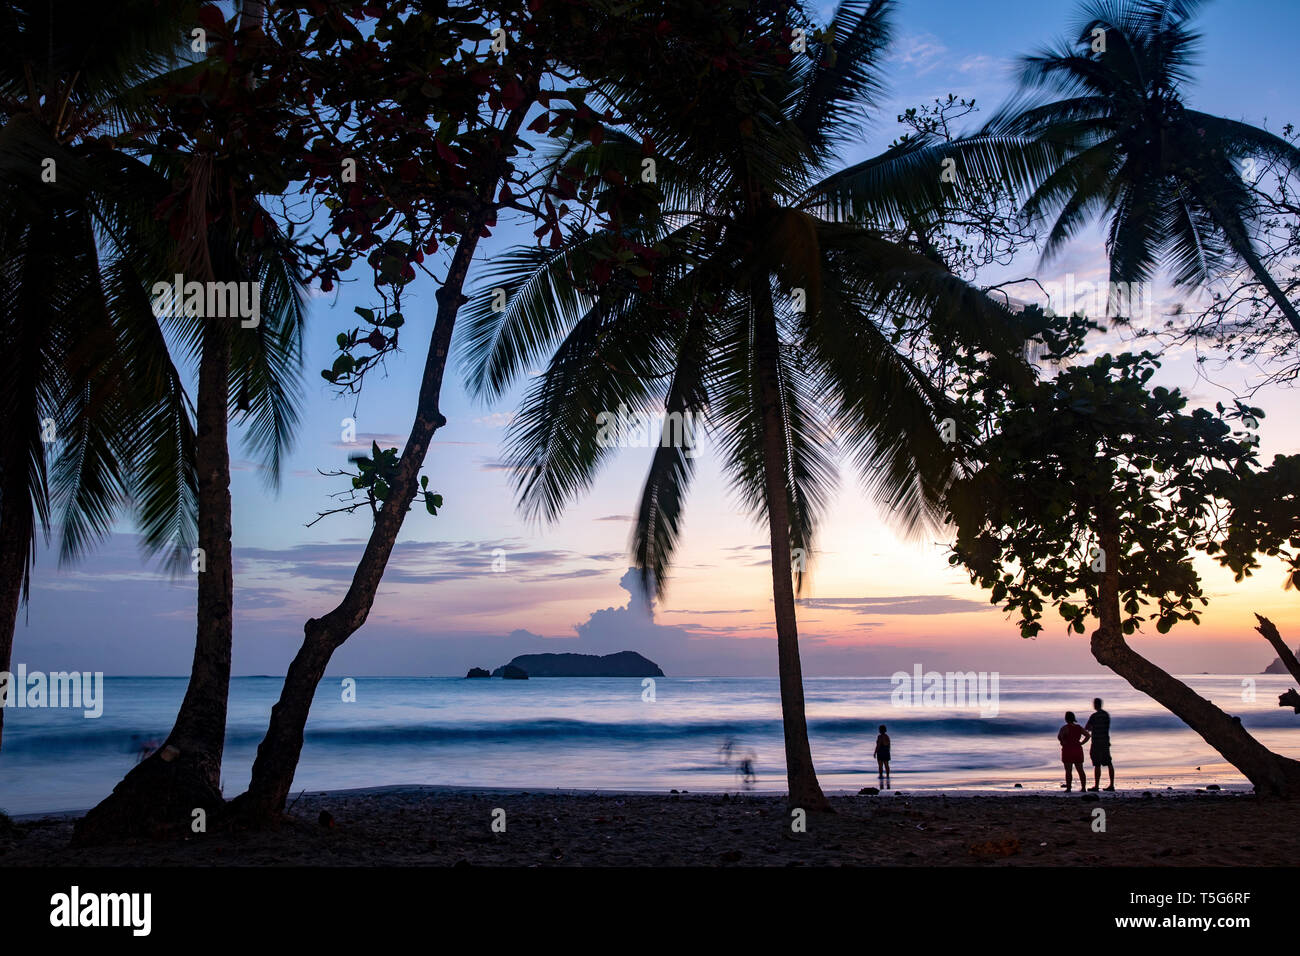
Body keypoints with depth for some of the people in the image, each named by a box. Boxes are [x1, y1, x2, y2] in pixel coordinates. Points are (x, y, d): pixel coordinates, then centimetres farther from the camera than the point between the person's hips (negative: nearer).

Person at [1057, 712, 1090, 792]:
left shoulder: (1065, 728, -11)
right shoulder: (1079, 727, 7)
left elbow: (1059, 737, -23)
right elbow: (1088, 735, 7)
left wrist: (1064, 743, -7)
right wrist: (1081, 743, 5)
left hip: (1068, 750, -5)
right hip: (1078, 750, 5)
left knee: (1068, 771, -2)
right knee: (1080, 770, 10)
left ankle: (1068, 788, -4)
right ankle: (1083, 787, 8)